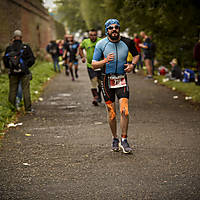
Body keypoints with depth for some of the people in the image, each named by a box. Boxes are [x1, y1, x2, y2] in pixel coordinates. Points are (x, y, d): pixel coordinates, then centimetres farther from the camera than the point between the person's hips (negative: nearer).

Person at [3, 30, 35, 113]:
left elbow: (5, 60, 5)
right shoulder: (26, 47, -4)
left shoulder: (9, 48, 1)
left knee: (12, 91, 9)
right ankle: (28, 108, 4)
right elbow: (32, 59, -3)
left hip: (13, 73, 2)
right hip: (24, 72, -2)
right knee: (26, 90, 3)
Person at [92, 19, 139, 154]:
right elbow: (94, 65, -4)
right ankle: (115, 139, 23)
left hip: (122, 80, 0)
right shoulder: (101, 44, -6)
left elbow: (136, 55, 17)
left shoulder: (127, 42, -2)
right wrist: (105, 61, -23)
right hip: (107, 80, 0)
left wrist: (132, 65, -3)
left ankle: (124, 140, -2)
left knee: (124, 111, -12)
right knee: (111, 113, 4)